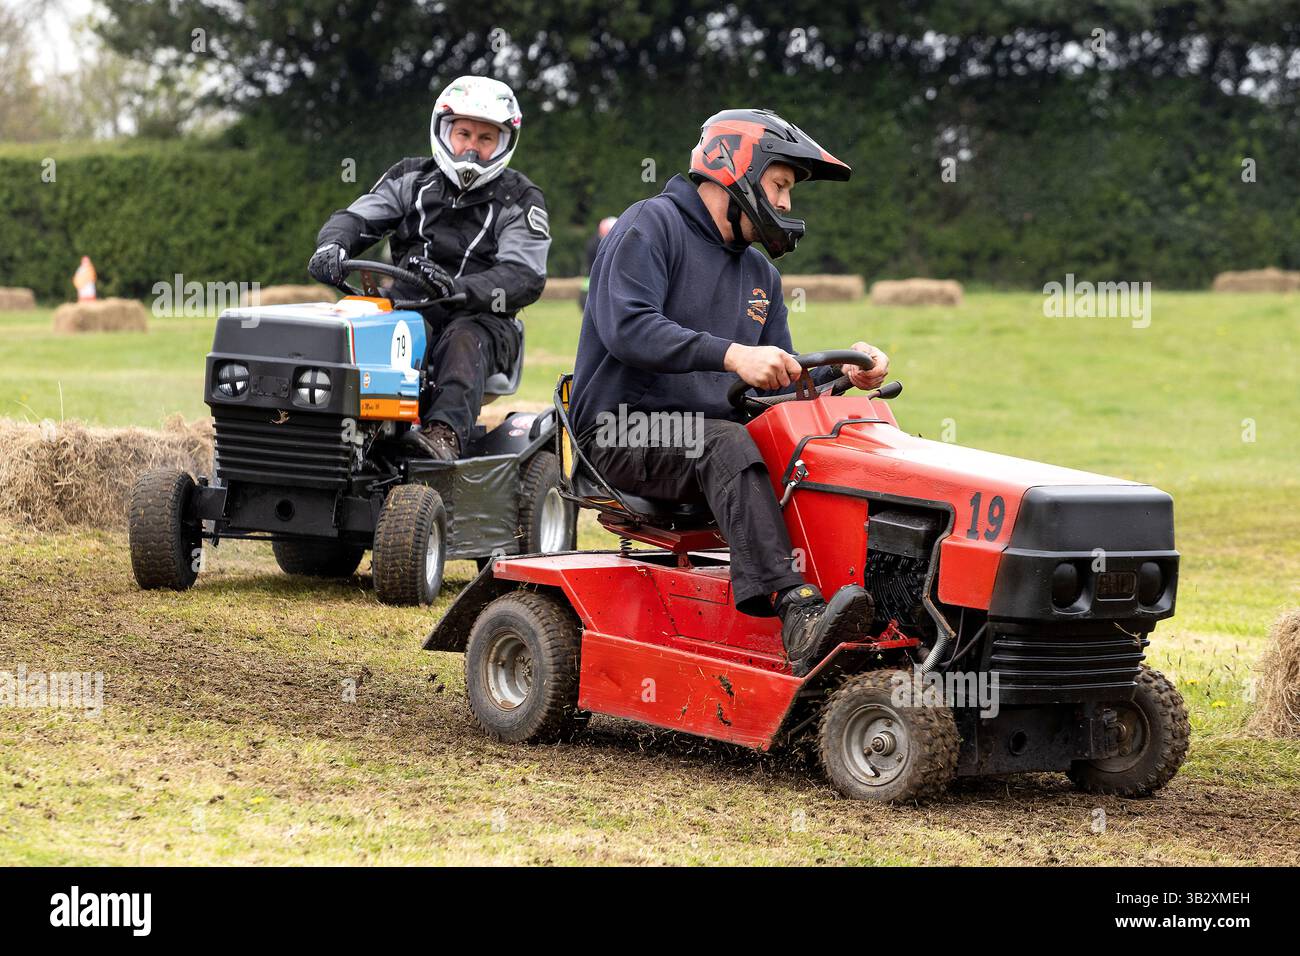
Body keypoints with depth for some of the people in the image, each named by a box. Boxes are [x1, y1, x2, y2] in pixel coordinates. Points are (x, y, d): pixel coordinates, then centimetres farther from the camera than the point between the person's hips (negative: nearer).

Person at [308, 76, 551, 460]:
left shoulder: (518, 201, 2)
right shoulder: (413, 179, 14)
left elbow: (525, 277, -11)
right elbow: (356, 218, 7)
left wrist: (459, 288, -31)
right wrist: (332, 246, -20)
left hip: (478, 317, -3)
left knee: (463, 342, -38)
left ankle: (445, 434, -61)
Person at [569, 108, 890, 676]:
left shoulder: (759, 274, 22)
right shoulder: (652, 225, -5)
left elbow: (777, 380, 19)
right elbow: (626, 326, -21)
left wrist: (841, 371, -2)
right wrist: (731, 355, -31)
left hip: (713, 431, 8)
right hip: (623, 432, -7)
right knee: (727, 446, -36)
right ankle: (797, 612, -50)